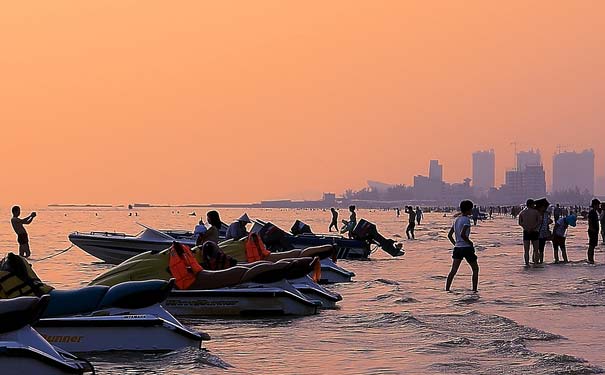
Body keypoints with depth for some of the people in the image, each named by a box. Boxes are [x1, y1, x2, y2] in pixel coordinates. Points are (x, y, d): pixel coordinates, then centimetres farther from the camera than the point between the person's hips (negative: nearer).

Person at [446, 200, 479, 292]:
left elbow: (449, 235, 14)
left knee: (453, 271, 3)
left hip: (457, 247, 7)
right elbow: (462, 234, -23)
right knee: (475, 269, 10)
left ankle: (447, 290, -4)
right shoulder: (466, 220, -12)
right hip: (466, 248, -7)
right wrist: (470, 242, -11)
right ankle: (474, 290, 9)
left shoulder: (456, 220, 13)